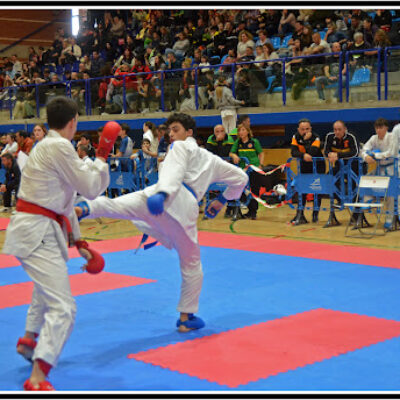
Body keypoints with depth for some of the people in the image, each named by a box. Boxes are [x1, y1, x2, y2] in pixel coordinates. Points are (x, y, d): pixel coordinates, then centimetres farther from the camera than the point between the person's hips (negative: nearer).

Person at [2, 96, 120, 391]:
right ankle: (37, 380, -17)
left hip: (34, 230, 11)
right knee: (63, 308, -15)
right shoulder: (59, 148, -16)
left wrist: (78, 241, 20)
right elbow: (91, 189, -13)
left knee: (48, 286, 36)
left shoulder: (49, 146, 16)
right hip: (36, 233, -11)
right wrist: (102, 155, 0)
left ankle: (30, 340, 55)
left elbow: (62, 201, 19)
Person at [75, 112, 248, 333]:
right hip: (187, 209, 5)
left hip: (172, 198, -5)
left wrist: (162, 193, -26)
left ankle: (84, 208, -52)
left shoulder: (181, 147, 14)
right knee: (191, 265, 17)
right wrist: (222, 200, 48)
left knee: (119, 205, -21)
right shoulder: (211, 159, 34)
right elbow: (240, 177, 41)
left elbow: (173, 171, -9)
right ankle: (187, 318, 26)